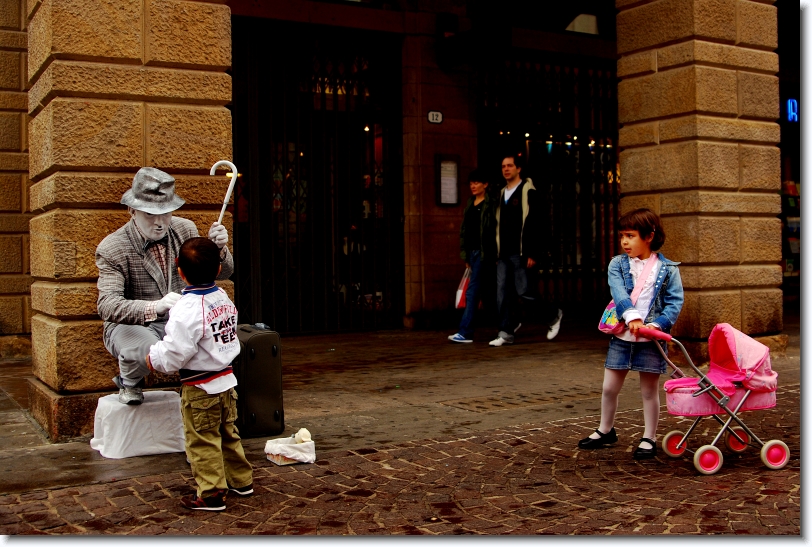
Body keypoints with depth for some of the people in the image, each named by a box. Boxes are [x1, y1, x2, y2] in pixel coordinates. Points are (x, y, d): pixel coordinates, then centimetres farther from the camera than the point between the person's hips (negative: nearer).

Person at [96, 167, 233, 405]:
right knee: (146, 350, -37)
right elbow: (107, 305, -29)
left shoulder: (185, 229, -1)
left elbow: (221, 272, 6)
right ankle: (129, 381, 2)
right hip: (131, 325, -3)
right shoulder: (111, 249, -16)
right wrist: (155, 307, -48)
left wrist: (218, 248, -19)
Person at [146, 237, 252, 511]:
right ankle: (241, 480, 33)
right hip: (226, 380, 8)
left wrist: (153, 357, -6)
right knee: (228, 434, 21)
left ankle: (211, 494, 10)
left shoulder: (187, 309, -24)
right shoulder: (224, 298, 3)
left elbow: (174, 354, -25)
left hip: (200, 388, -8)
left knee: (203, 442, 3)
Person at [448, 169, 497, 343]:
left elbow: (494, 231, -12)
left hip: (483, 252, -8)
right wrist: (465, 254, 14)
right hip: (472, 251, 8)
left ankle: (465, 332, -8)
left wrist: (491, 254, -16)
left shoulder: (490, 205, -7)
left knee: (472, 290, -9)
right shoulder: (470, 204, 16)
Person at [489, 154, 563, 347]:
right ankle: (506, 333, 6)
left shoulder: (527, 191, -5)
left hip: (520, 253, -7)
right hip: (504, 253, 7)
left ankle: (554, 314, 16)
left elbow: (534, 224, -11)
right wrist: (497, 252, 14)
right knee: (503, 293, 1)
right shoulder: (503, 193, 17)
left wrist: (532, 254, -17)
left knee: (524, 291, -6)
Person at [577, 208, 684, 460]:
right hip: (621, 335, 2)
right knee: (609, 387, 10)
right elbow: (618, 292, -13)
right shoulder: (618, 264, 2)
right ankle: (605, 430, 31)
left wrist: (659, 324, -21)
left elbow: (675, 301, -5)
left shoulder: (667, 269, -2)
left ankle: (649, 439, 23)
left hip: (651, 339, -2)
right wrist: (631, 316, -30)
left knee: (649, 391, 8)